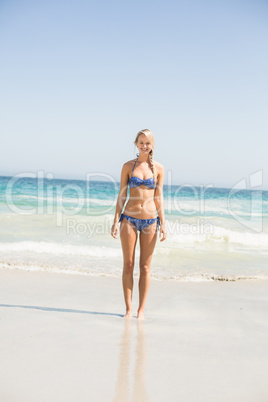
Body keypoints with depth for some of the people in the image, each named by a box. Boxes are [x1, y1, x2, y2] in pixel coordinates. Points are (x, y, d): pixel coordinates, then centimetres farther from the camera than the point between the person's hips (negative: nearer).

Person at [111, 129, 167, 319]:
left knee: (145, 267, 5)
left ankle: (141, 309, 14)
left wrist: (163, 223, 1)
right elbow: (122, 195, 4)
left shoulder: (158, 168, 4)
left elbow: (159, 197, 6)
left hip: (150, 220, 0)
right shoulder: (128, 166, 3)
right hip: (129, 218, 0)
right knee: (128, 265, 2)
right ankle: (128, 308, 13)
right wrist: (116, 221, -3)